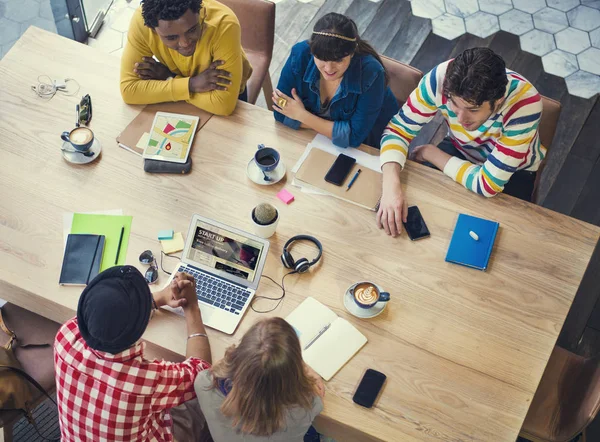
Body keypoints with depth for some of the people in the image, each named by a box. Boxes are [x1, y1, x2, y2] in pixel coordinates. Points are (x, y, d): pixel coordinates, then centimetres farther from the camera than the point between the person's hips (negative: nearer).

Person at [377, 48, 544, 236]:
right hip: (461, 150, 2)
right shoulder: (443, 77, -33)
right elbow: (398, 129, -24)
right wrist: (391, 185, -42)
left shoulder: (525, 103, -39)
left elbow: (489, 184, -35)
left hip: (513, 170, -2)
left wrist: (430, 153, -25)